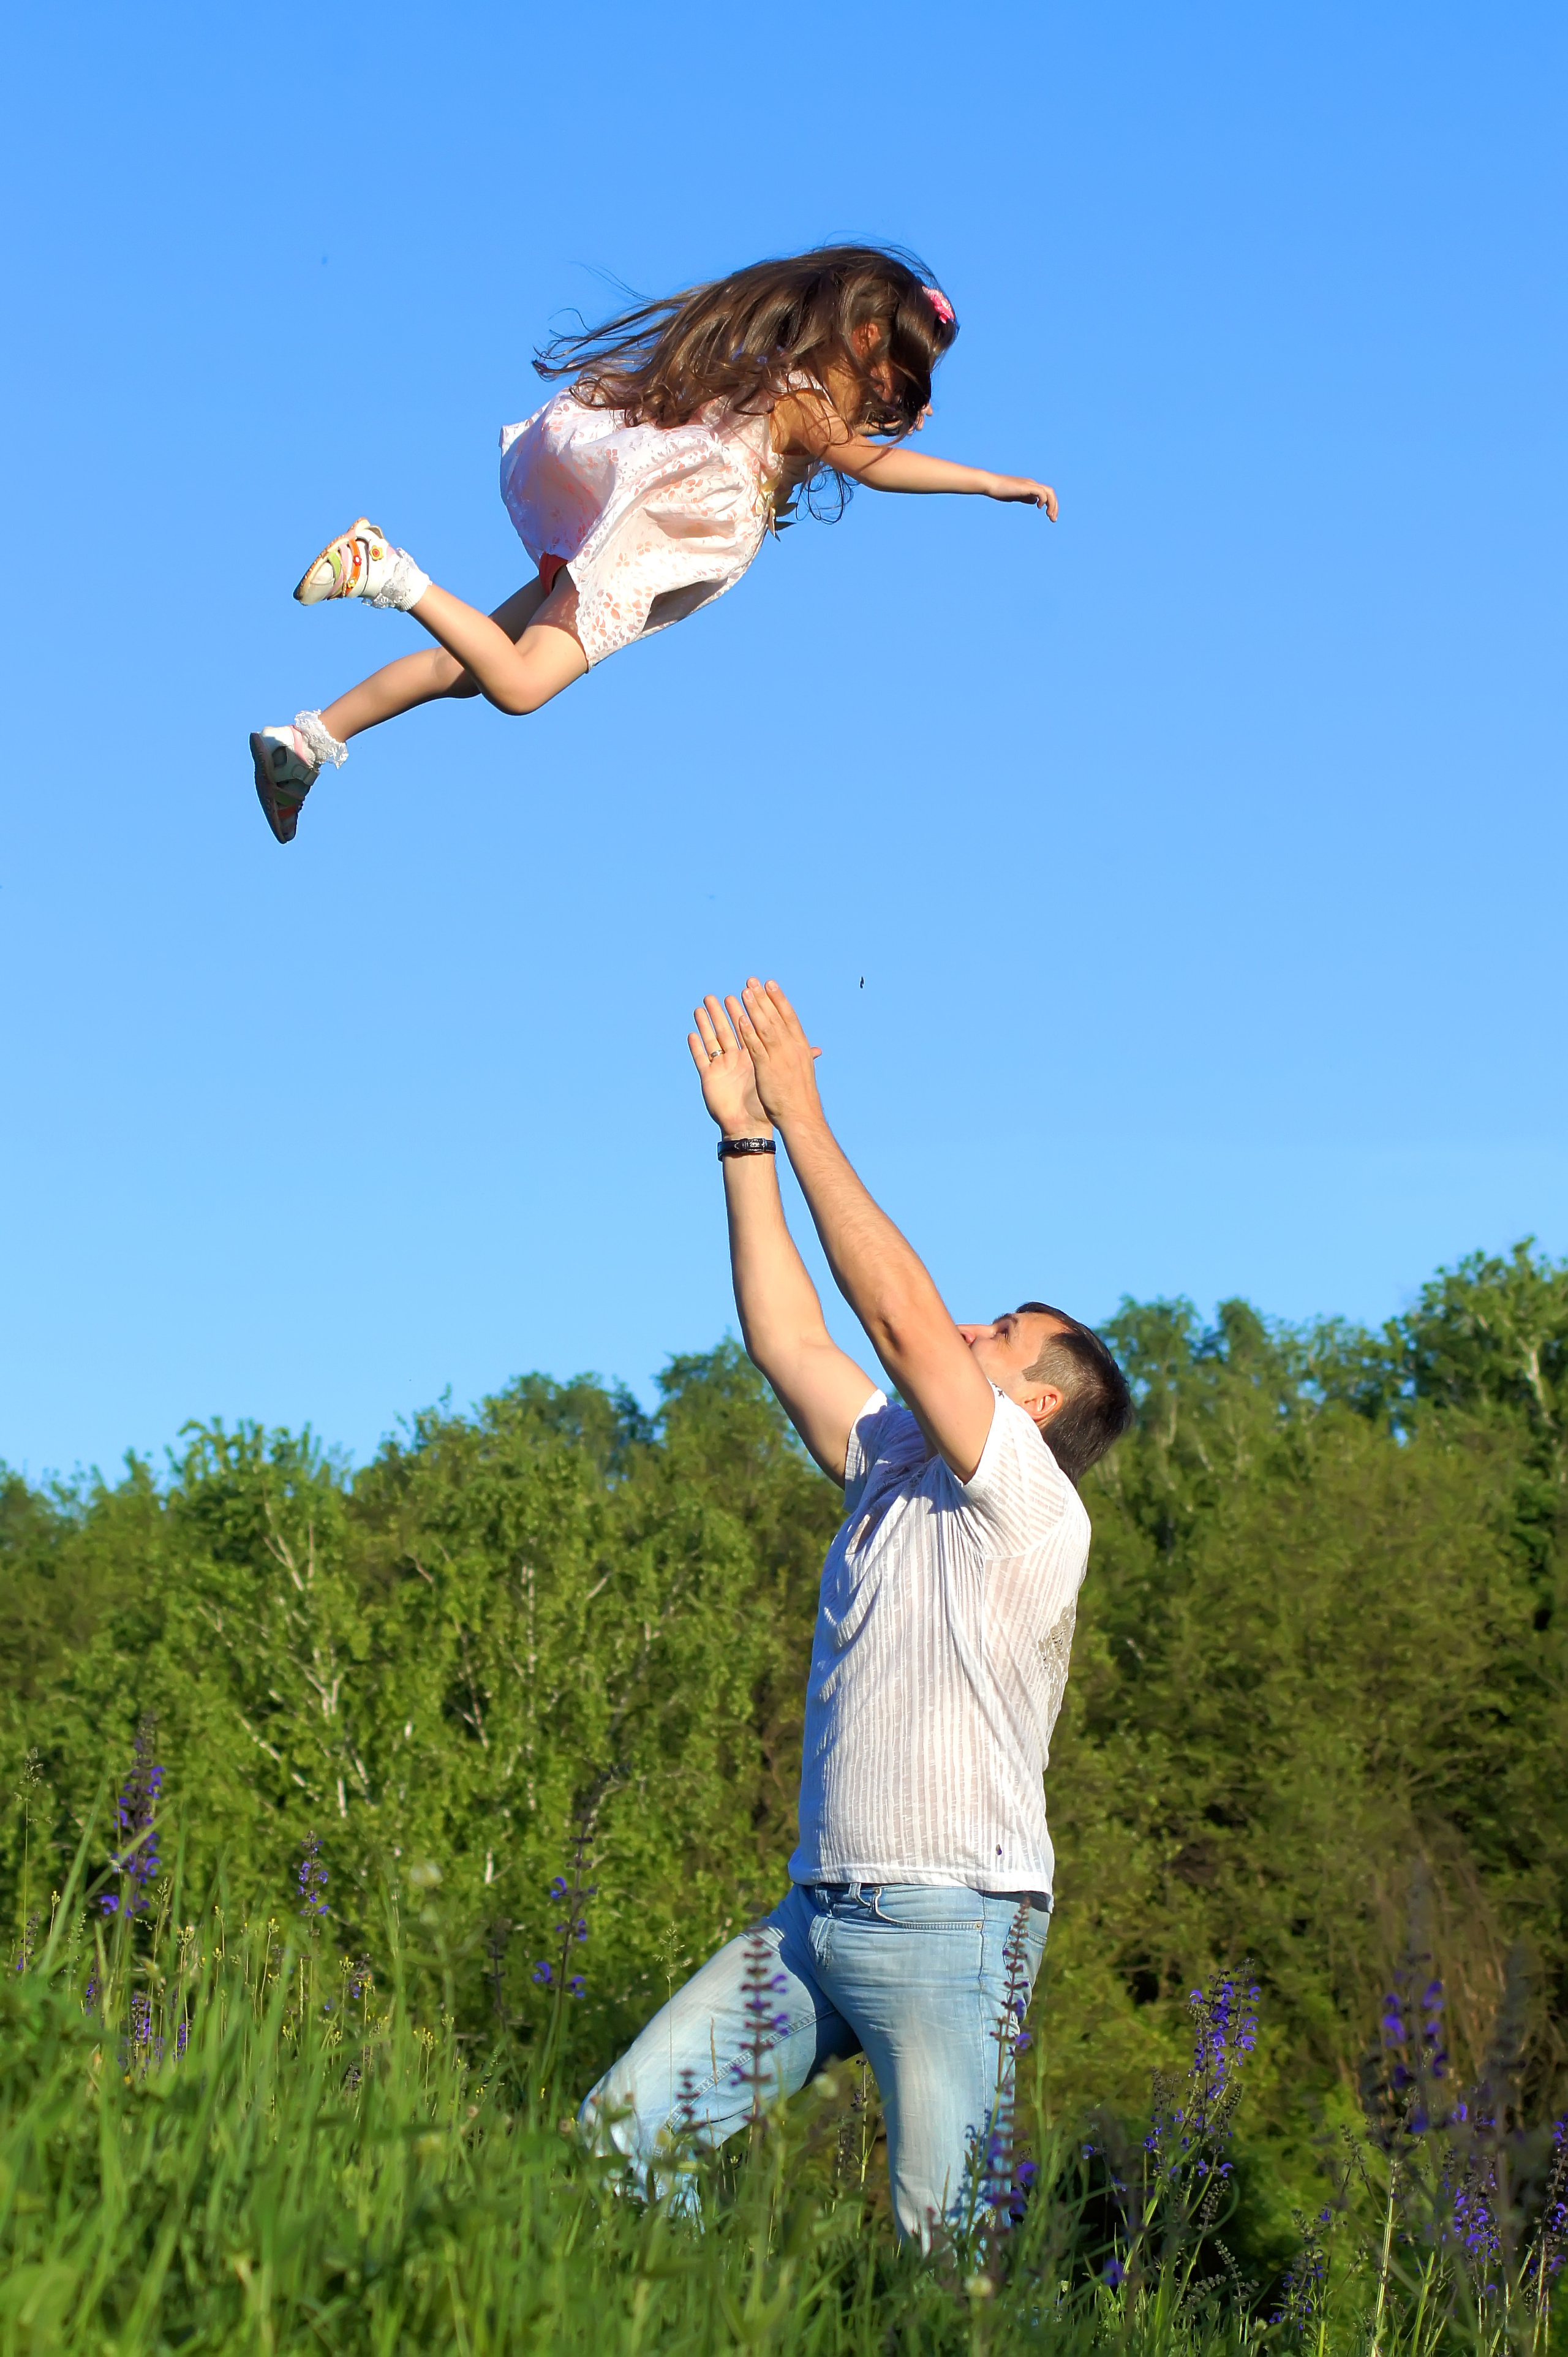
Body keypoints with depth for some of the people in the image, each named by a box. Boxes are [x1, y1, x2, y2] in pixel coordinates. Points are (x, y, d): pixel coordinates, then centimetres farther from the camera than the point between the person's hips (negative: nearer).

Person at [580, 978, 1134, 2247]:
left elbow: (897, 1314, -14)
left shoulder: (1032, 1511, -8)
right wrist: (745, 1138, 9)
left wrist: (803, 1115, -10)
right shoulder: (891, 1469, 16)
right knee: (622, 2133, 0)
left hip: (952, 1928, -8)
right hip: (817, 1917, 8)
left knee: (944, 2251, -7)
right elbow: (787, 1338, 13)